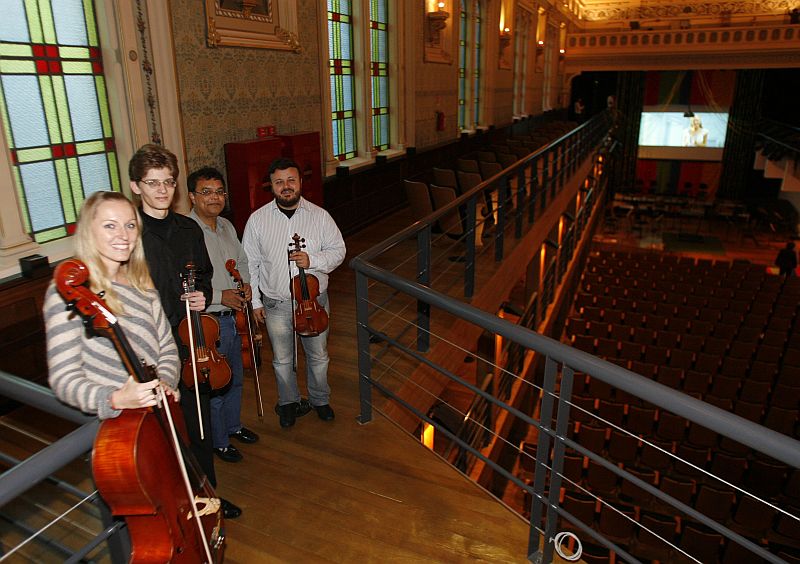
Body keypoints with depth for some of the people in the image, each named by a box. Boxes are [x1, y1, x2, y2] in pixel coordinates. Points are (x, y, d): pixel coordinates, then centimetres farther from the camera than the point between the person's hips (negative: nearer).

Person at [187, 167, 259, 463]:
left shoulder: (227, 226, 5)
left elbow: (242, 260, 19)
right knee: (213, 386, 9)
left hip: (233, 316, 8)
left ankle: (233, 425, 47)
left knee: (235, 378, 24)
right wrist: (219, 296, -24)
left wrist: (245, 283, 0)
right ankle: (218, 442, 31)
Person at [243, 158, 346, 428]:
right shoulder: (258, 219, -6)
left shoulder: (320, 216, -7)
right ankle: (289, 403, 40)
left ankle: (320, 400, 42)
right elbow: (250, 263, 0)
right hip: (276, 304, 0)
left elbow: (338, 250, -2)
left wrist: (313, 260, -21)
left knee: (318, 356, 17)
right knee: (282, 360, 16)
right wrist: (255, 301, -1)